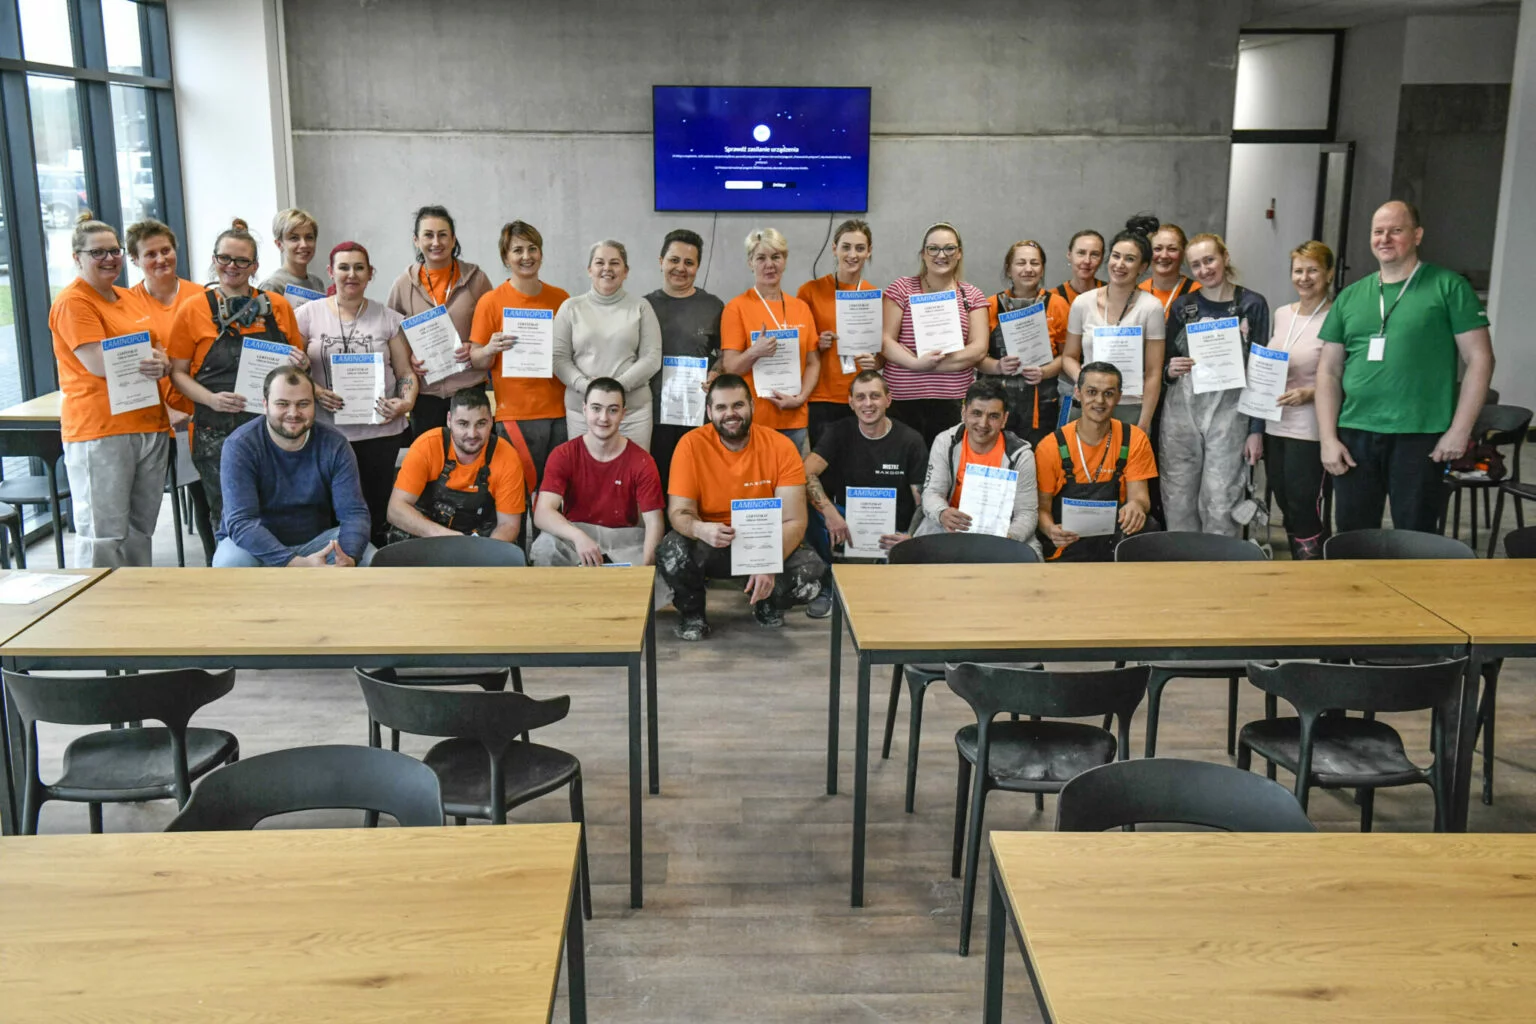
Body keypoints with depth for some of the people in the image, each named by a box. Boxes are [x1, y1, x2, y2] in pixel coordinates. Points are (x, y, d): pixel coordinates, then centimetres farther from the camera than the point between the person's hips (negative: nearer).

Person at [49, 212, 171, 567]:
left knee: (141, 528, 11)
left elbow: (160, 350, 17)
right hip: (99, 429, -7)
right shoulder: (72, 302, -6)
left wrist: (162, 362, -5)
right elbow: (97, 363, -15)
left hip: (150, 425, 7)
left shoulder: (130, 299, 17)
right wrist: (147, 361, -14)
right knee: (105, 533, -5)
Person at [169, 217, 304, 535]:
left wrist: (301, 364, -4)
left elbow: (298, 360, 20)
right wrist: (211, 399, -13)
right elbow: (178, 372, 5)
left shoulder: (277, 306, 9)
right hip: (216, 433, -2)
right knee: (227, 516, -1)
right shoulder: (193, 310, 3)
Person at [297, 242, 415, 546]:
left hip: (380, 429, 1)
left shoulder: (388, 318, 8)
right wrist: (314, 392, -13)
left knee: (376, 514, 4)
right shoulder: (307, 314, 6)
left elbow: (405, 371, 9)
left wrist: (406, 401, -10)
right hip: (326, 430, -1)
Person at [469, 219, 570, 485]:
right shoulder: (491, 301, 0)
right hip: (516, 414, -3)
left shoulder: (561, 298, 10)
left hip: (560, 411, 3)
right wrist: (491, 349, -19)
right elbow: (476, 363, 1)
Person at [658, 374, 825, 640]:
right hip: (710, 546, 0)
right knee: (671, 552, -32)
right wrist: (700, 529, -39)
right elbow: (679, 511, -13)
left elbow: (793, 520, -14)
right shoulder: (691, 445, -12)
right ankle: (692, 613, 4)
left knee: (811, 572, -27)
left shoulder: (780, 446, -12)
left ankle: (769, 604, 12)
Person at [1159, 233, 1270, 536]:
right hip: (1181, 411, 3)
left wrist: (1256, 430, -3)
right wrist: (1170, 371, -8)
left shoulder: (1252, 305, 2)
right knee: (1178, 502, 3)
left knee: (1221, 503, -5)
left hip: (1228, 412, -2)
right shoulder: (1183, 306, 9)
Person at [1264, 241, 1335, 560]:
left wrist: (1310, 393, -23)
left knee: (1304, 510, -5)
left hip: (1310, 429, -7)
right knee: (1286, 507, 14)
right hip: (1275, 425, 7)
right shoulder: (1281, 314, 11)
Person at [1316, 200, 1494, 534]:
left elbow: (1479, 359, -2)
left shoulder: (1449, 287, 0)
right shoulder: (1350, 297, 12)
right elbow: (1329, 371, 11)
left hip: (1420, 437, -4)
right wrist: (1328, 438, 1)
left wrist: (1460, 430, -9)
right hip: (1354, 435, 4)